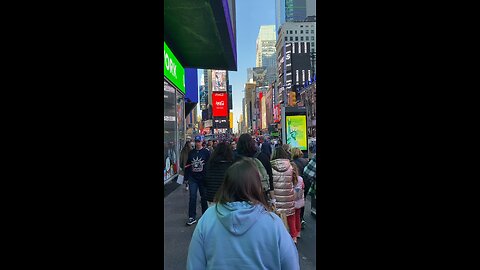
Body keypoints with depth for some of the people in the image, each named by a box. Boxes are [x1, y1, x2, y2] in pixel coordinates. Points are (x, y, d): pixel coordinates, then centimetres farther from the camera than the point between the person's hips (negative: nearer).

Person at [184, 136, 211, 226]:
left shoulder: (206, 152, -4)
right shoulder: (191, 152, 7)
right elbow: (187, 165, 11)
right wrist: (186, 177, 7)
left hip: (203, 178, -2)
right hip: (193, 178, 2)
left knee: (204, 197, 10)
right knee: (192, 197, -1)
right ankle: (192, 217, 6)